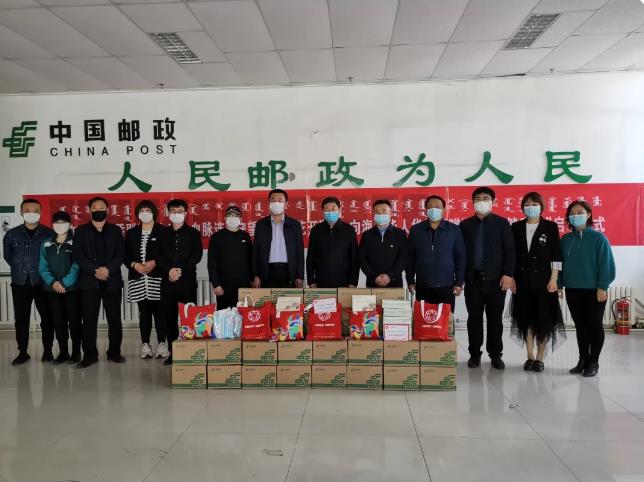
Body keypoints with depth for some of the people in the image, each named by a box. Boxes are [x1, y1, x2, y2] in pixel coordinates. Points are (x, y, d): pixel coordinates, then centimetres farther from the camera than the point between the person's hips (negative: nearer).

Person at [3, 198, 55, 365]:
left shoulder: (49, 234, -4)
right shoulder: (12, 234, 4)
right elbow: (7, 256, 17)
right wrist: (20, 268, 13)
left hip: (43, 283, -2)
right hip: (20, 283, 2)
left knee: (47, 317, 3)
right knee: (21, 318, 7)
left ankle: (47, 350, 16)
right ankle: (23, 352, 18)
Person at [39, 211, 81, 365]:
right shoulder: (46, 244, 10)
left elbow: (77, 266, -8)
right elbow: (43, 267, 5)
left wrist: (65, 283, -16)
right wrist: (53, 282, -11)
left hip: (72, 288, -3)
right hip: (52, 289, 3)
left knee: (74, 321, 0)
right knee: (58, 322, 7)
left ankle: (76, 352, 12)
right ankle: (63, 352, 17)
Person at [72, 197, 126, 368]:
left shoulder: (115, 230, 11)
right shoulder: (81, 231, 8)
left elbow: (121, 253, 2)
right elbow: (77, 255, -2)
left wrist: (108, 269, -14)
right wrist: (95, 270, -14)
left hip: (112, 281, 1)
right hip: (89, 282, -1)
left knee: (115, 319, 4)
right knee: (89, 320, 0)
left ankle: (114, 352, 15)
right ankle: (89, 354, 10)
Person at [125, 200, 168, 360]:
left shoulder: (163, 231, 3)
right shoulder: (131, 233, 15)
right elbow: (125, 255, 11)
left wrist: (154, 262, -14)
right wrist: (134, 264, -6)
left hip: (157, 278, -3)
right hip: (138, 279, 3)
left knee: (158, 311, -4)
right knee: (144, 312, 6)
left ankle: (162, 344, 4)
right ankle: (145, 344, 12)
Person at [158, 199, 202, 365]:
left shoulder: (193, 233, 8)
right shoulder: (163, 233, 14)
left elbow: (197, 255, -2)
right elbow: (158, 256, 6)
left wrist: (181, 270, -12)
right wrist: (169, 270, -11)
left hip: (187, 281, -2)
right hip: (168, 281, 2)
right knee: (169, 317, 3)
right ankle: (172, 352, 10)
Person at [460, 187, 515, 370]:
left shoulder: (502, 223, 4)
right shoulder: (465, 225, 9)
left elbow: (509, 250, -1)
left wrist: (508, 274, -10)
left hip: (495, 279, -1)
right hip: (472, 279, 1)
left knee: (495, 318, 6)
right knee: (474, 318, 6)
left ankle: (496, 355, 16)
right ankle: (474, 354, 16)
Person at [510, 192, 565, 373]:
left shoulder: (551, 227, 0)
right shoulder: (516, 227, 6)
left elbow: (556, 256, -2)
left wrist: (553, 279, -8)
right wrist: (511, 278, 1)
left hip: (543, 281, -2)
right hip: (522, 281, 2)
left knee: (544, 318, 2)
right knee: (526, 317, 6)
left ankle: (540, 357, 13)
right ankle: (530, 356, 16)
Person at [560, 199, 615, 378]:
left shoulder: (598, 238, -6)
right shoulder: (565, 239, 7)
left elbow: (605, 264, -9)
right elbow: (560, 263, 10)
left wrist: (602, 287, -13)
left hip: (593, 290, -4)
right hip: (572, 290, 4)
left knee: (594, 326, 6)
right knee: (580, 326, 11)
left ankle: (593, 362, 16)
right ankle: (583, 360, 21)